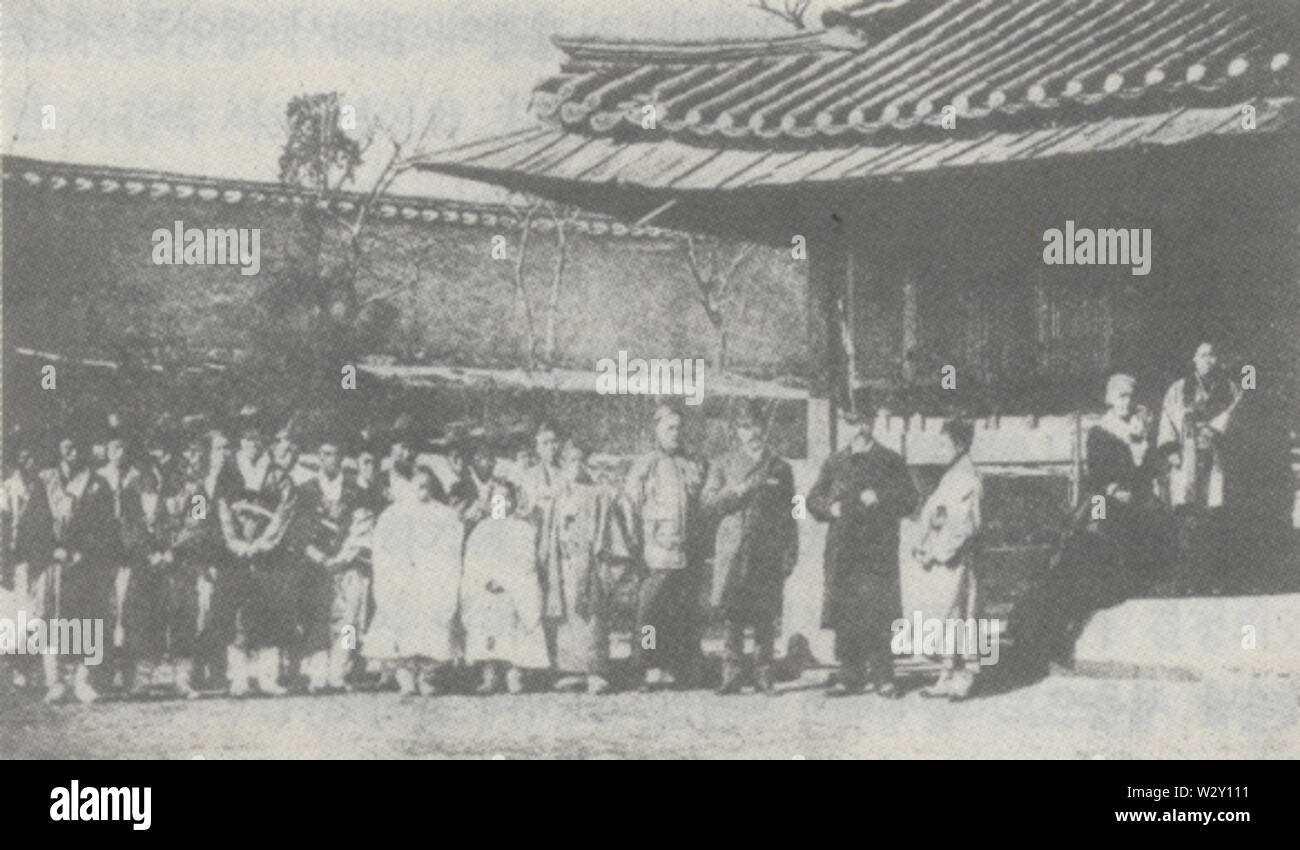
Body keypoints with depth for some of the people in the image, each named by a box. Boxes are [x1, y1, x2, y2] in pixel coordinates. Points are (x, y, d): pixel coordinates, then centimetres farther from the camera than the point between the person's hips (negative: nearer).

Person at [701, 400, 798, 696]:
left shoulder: (780, 468, 13)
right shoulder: (723, 465, 13)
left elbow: (789, 516, 13)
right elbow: (708, 503, 3)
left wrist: (790, 555, 6)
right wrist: (737, 490, -11)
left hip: (769, 554, 0)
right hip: (732, 550, 0)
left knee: (766, 616, -2)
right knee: (732, 615, -4)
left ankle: (764, 674, 6)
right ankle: (732, 674, 2)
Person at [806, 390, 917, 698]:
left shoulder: (890, 462, 7)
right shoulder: (834, 463, 15)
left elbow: (908, 500, 4)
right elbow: (814, 499, 15)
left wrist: (879, 499, -12)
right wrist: (831, 508, -5)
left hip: (879, 553, -3)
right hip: (842, 553, 3)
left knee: (878, 615, -8)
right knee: (844, 615, 1)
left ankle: (883, 677, -2)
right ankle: (850, 677, 8)